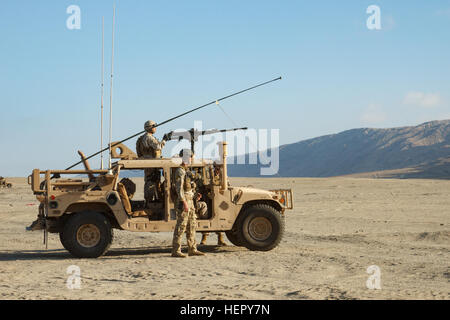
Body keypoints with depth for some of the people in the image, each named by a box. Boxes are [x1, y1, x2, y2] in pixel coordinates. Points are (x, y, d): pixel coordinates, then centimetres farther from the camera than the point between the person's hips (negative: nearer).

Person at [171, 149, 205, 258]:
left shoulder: (186, 171, 17)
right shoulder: (180, 171, -14)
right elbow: (179, 188, -20)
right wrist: (184, 203, -25)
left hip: (189, 202, 10)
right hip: (183, 202, -10)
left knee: (192, 226, 11)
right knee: (180, 227, -7)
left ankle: (192, 249, 15)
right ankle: (175, 251, -4)